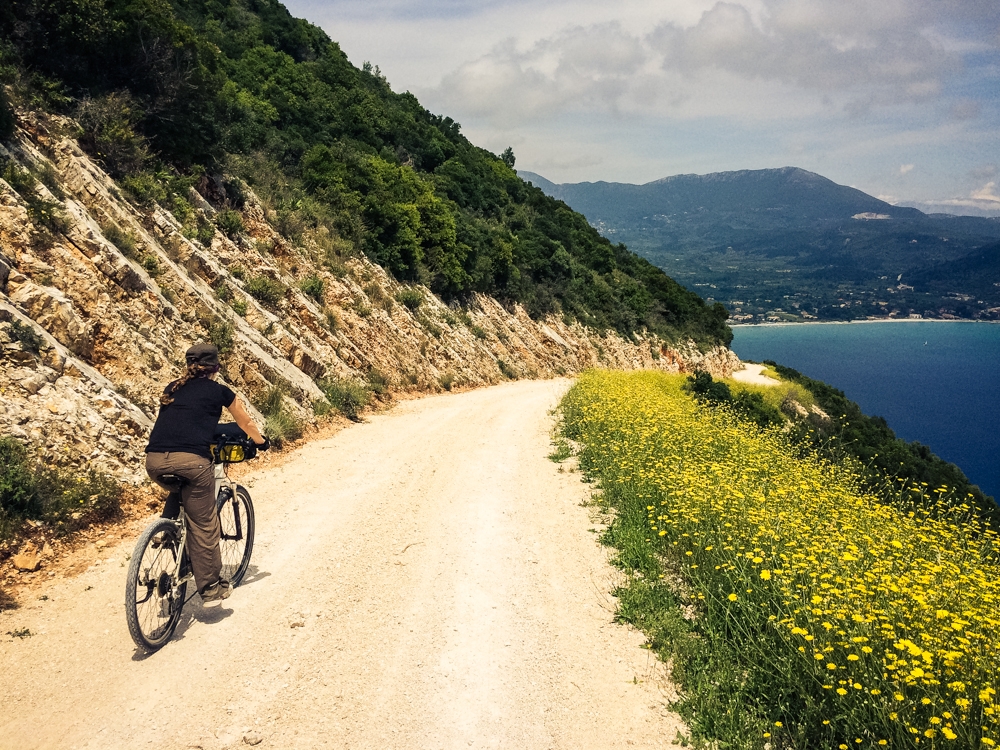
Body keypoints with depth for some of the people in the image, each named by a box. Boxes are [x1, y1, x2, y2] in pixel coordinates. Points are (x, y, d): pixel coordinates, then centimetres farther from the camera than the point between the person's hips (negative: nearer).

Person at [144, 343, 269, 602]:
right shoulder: (219, 391, 13)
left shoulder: (172, 389, 24)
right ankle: (211, 586, 15)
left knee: (181, 503, 33)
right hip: (191, 461, -5)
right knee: (204, 526, 8)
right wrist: (262, 442, 45)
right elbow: (246, 423, 27)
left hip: (154, 461, 5)